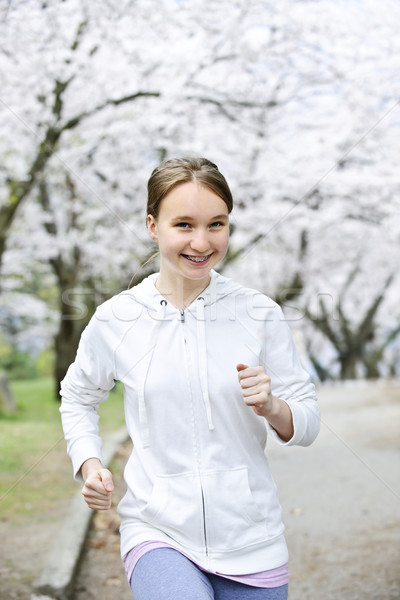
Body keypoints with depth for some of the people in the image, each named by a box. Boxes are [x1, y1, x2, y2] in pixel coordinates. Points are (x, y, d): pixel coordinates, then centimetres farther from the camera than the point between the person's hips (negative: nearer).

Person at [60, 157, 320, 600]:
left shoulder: (259, 314, -2)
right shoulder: (115, 321, -3)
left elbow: (307, 425, 3)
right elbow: (78, 398, 15)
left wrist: (272, 407, -17)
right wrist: (89, 462, 0)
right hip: (157, 530, -1)